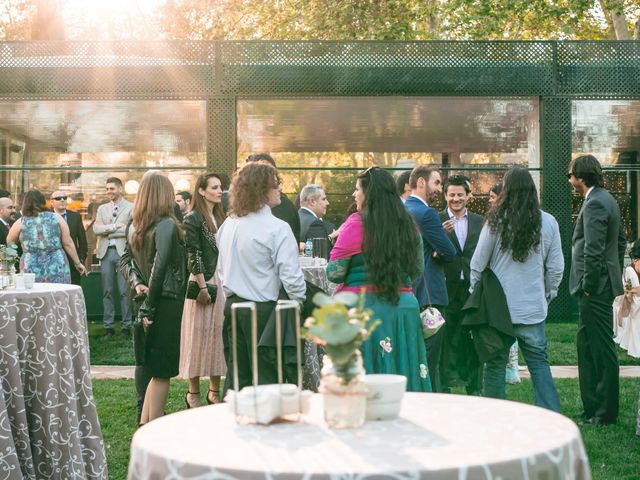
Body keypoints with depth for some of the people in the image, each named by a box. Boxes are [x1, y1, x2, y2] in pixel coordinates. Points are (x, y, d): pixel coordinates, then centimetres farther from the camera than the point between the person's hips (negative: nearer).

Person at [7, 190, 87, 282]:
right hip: (57, 268, 0)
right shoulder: (56, 218, 3)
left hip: (31, 270, 0)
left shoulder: (21, 223, 3)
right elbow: (68, 243, 4)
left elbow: (9, 242, 17)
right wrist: (78, 263, 12)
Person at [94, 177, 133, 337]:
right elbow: (96, 229, 2)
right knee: (107, 291, 6)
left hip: (123, 252, -4)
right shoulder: (102, 208, 15)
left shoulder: (131, 208, 2)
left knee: (124, 291, -2)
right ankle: (108, 326, 12)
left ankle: (126, 326, 6)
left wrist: (107, 231, -6)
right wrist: (115, 226, -10)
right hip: (106, 252, 4)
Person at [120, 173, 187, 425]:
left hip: (147, 302, 8)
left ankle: (144, 425, 19)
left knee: (153, 369, 16)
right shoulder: (167, 225, -15)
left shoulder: (134, 225, 9)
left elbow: (126, 258, 15)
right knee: (162, 372, -1)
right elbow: (159, 267, -21)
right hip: (167, 302, -7)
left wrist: (136, 282, 0)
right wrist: (149, 307, -16)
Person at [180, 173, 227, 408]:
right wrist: (202, 287, -15)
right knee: (199, 335, 0)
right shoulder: (193, 218, -9)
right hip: (203, 282, -7)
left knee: (218, 334, 9)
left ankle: (215, 390, 18)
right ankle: (193, 393, 10)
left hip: (221, 282, 7)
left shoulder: (220, 217, 13)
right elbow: (193, 255, -12)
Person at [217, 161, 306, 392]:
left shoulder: (228, 225, 7)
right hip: (263, 309, -7)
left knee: (237, 374, 13)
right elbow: (291, 275, -17)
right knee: (266, 375, 2)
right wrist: (299, 301, -2)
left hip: (233, 305, 7)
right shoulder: (277, 228, -14)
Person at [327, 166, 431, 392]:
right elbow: (417, 270, 16)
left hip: (363, 307, -5)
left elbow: (334, 273, -8)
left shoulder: (357, 224, -9)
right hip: (405, 305, 5)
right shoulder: (408, 225, 7)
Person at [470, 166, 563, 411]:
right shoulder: (548, 222, -3)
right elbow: (556, 267, 2)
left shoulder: (496, 221, -8)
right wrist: (548, 294, 17)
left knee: (495, 364, 8)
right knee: (539, 361, 9)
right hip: (534, 307, 1)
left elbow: (477, 264, -2)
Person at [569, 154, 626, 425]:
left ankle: (606, 413, 6)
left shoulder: (594, 204, -17)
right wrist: (615, 275, 22)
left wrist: (588, 286, -16)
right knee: (587, 345, 16)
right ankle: (593, 408, 24)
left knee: (602, 350, -3)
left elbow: (593, 251, -23)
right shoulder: (606, 199, 15)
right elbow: (621, 242, 22)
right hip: (602, 285, 11)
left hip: (595, 289, -11)